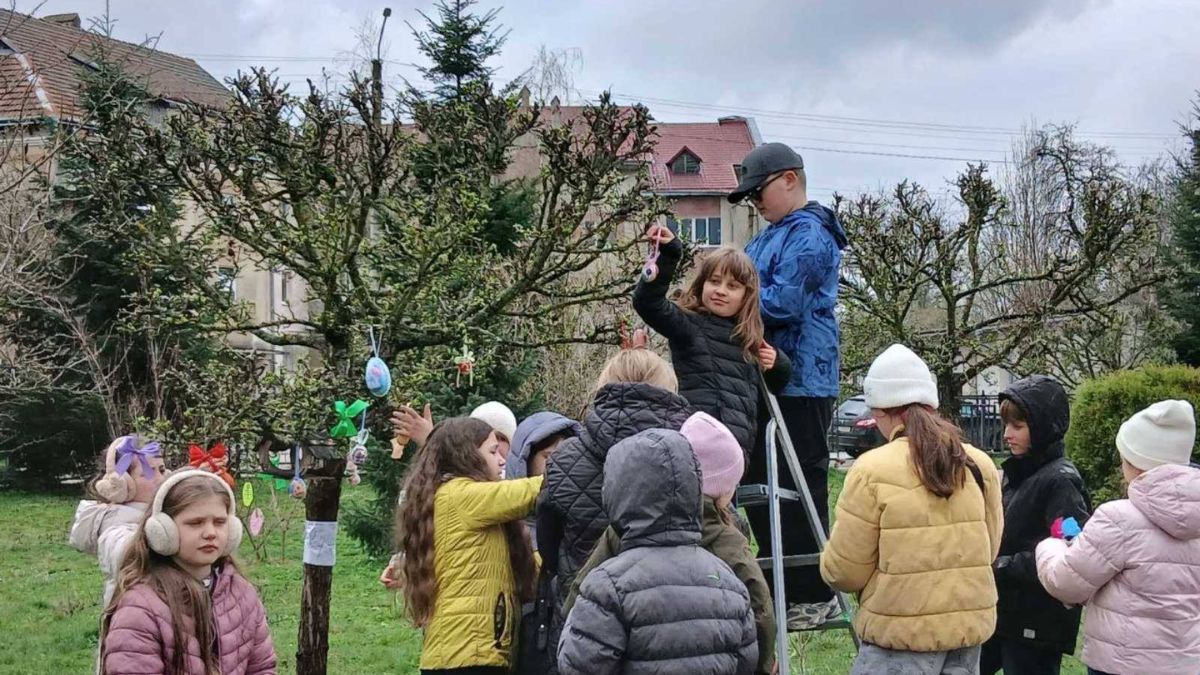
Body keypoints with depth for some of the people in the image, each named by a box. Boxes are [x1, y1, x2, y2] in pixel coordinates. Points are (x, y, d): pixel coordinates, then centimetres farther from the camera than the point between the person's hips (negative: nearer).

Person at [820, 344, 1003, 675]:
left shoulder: (873, 470, -13)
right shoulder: (980, 464, 2)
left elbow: (844, 570, -8)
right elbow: (988, 550, 14)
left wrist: (831, 565, 14)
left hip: (902, 635, -5)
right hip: (971, 625, 6)